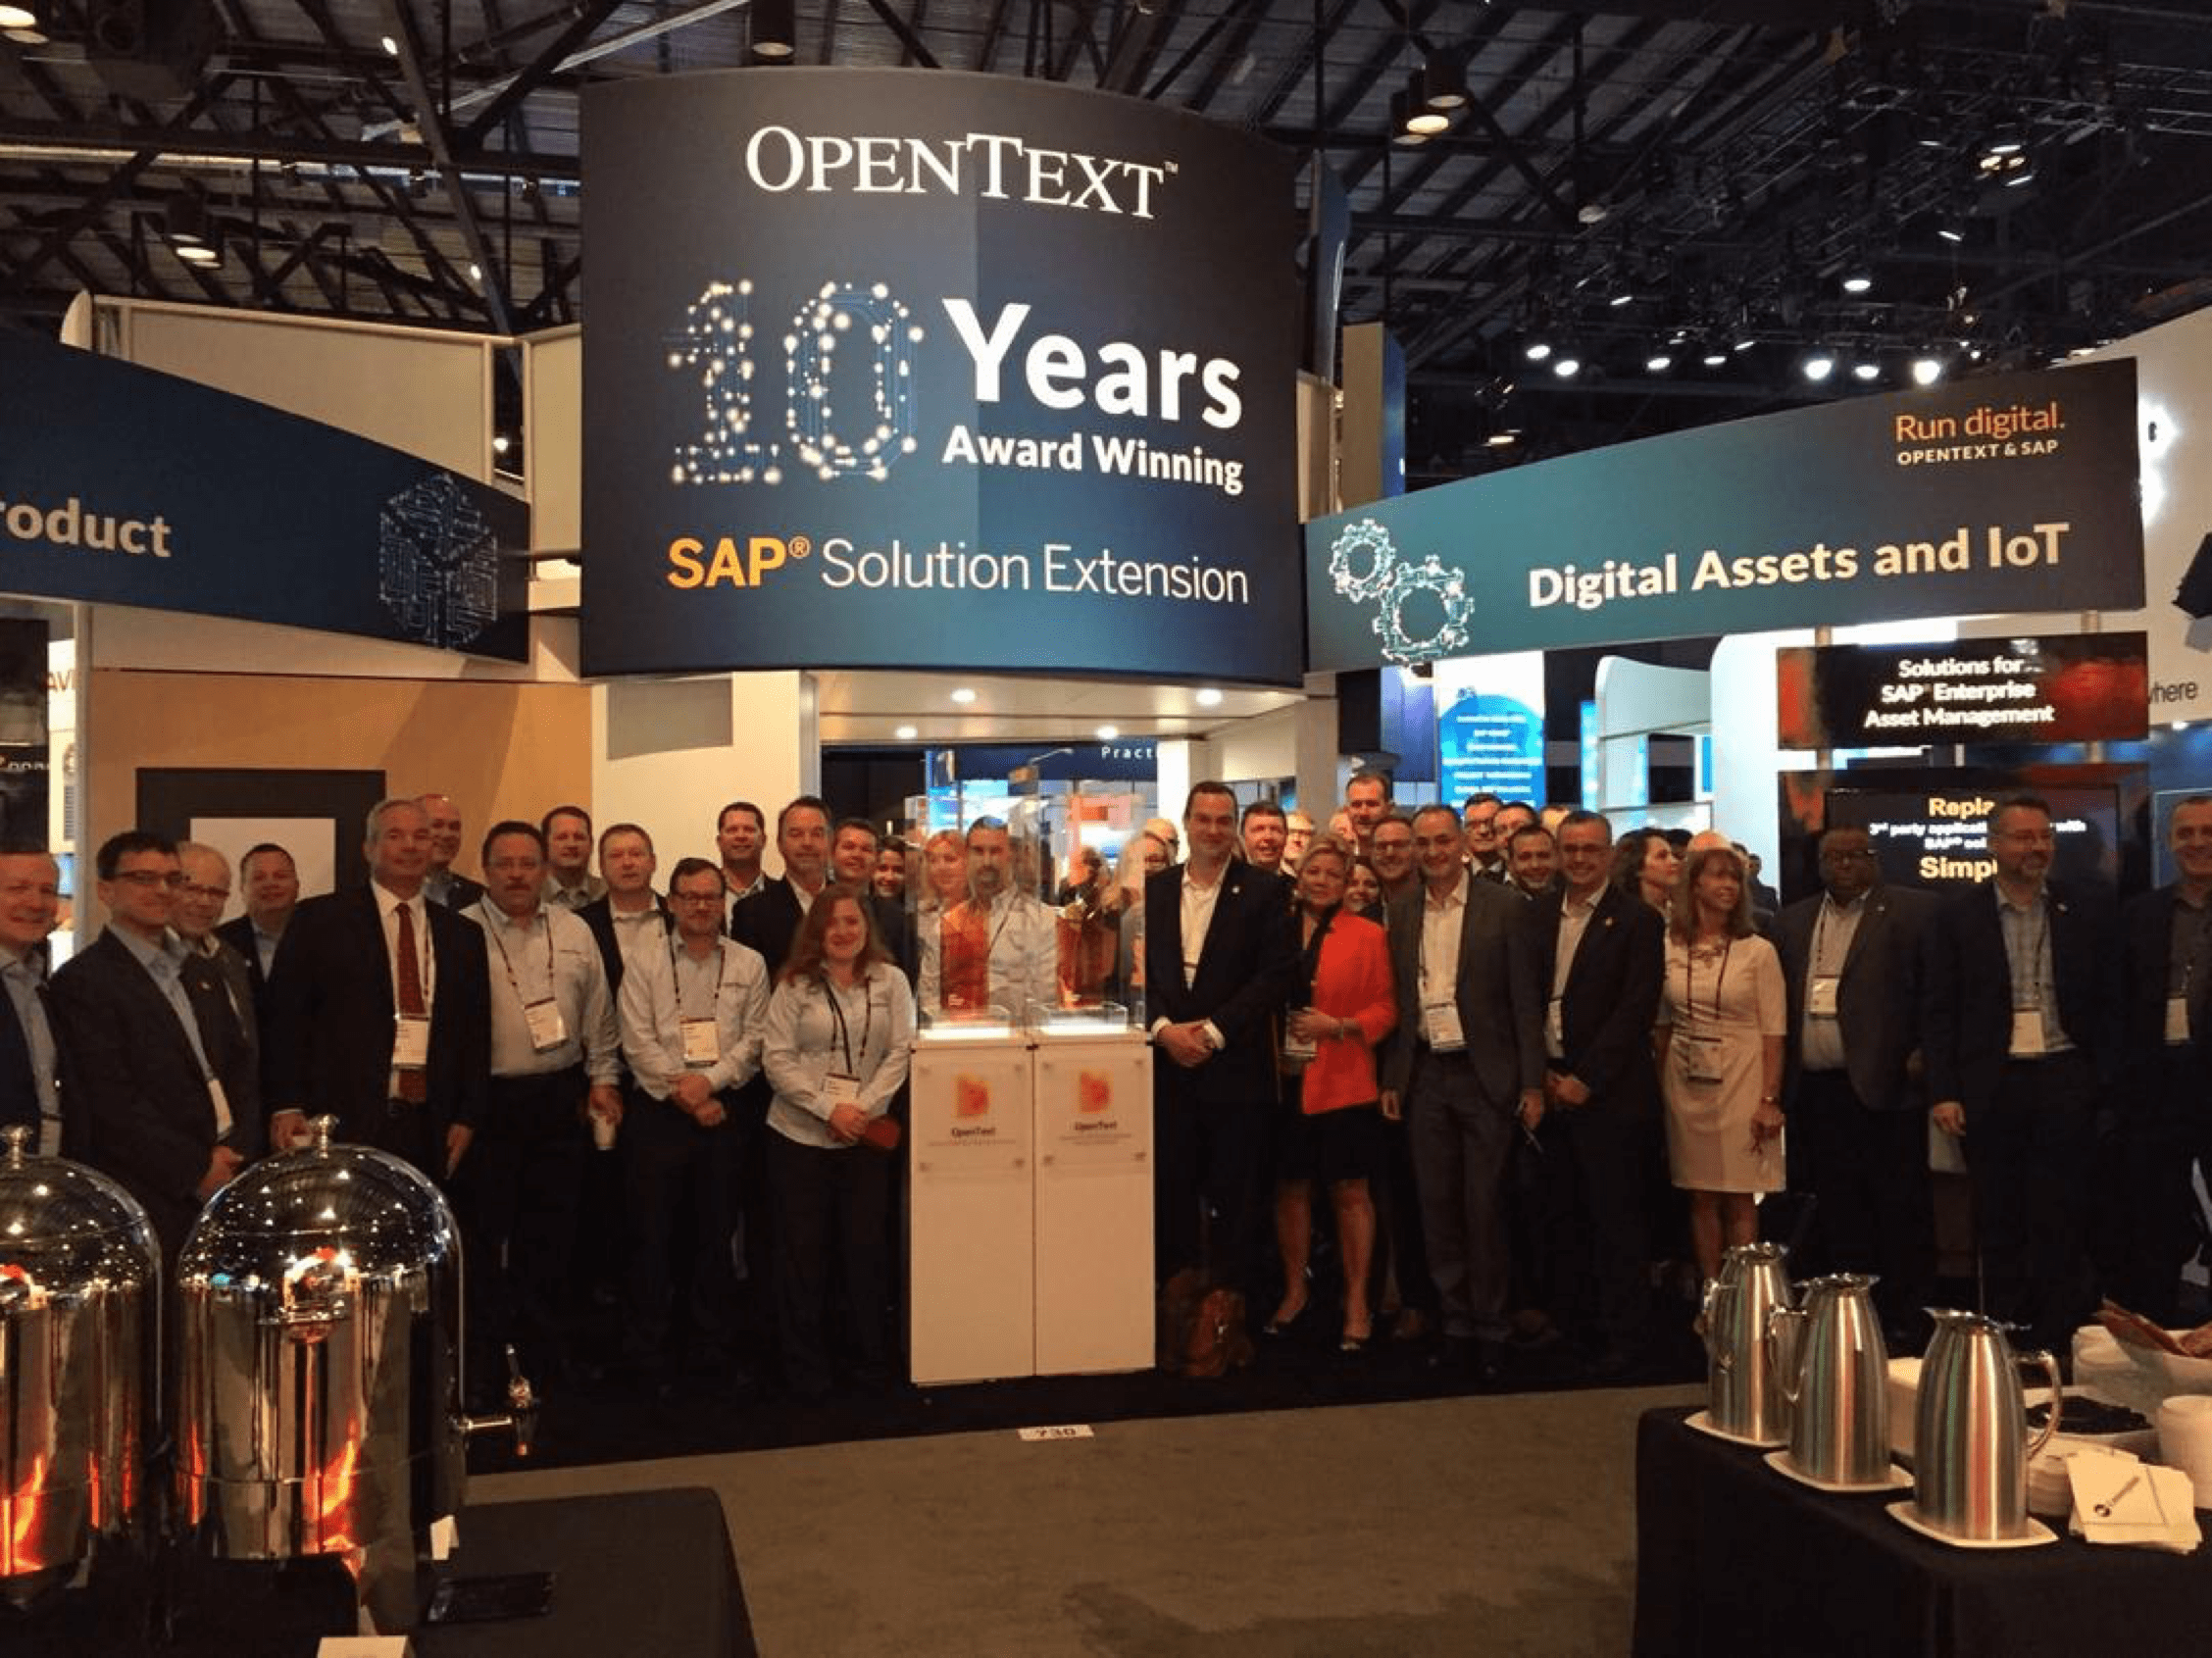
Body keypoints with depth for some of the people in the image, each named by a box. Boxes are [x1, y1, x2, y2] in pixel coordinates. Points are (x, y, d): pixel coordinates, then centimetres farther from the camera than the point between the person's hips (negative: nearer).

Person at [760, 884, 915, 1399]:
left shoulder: (890, 980, 2)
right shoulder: (795, 985, -2)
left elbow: (900, 1052, -2)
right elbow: (777, 1059, -7)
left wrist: (862, 1108, -13)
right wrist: (830, 1109, -15)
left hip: (866, 1134, 1)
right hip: (800, 1135, -1)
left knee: (866, 1246, 5)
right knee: (803, 1250, 5)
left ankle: (872, 1358, 20)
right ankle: (805, 1367, 17)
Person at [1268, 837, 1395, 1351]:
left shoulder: (1368, 935, 0)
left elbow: (1385, 1008, -1)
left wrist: (1340, 1027, -14)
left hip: (1344, 1082, -2)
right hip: (1284, 1079, 3)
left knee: (1350, 1190, 3)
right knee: (1290, 1187, 11)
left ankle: (1357, 1301, 15)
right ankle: (1294, 1290, 27)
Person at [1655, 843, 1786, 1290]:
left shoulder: (1758, 951, -4)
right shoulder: (1669, 949, 3)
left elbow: (1773, 1032, -4)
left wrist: (1770, 1099, -10)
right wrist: (1657, 1090, 6)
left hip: (1739, 1083, -2)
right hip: (1685, 1085, 2)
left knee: (1739, 1200, 1)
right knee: (1700, 1197, 7)